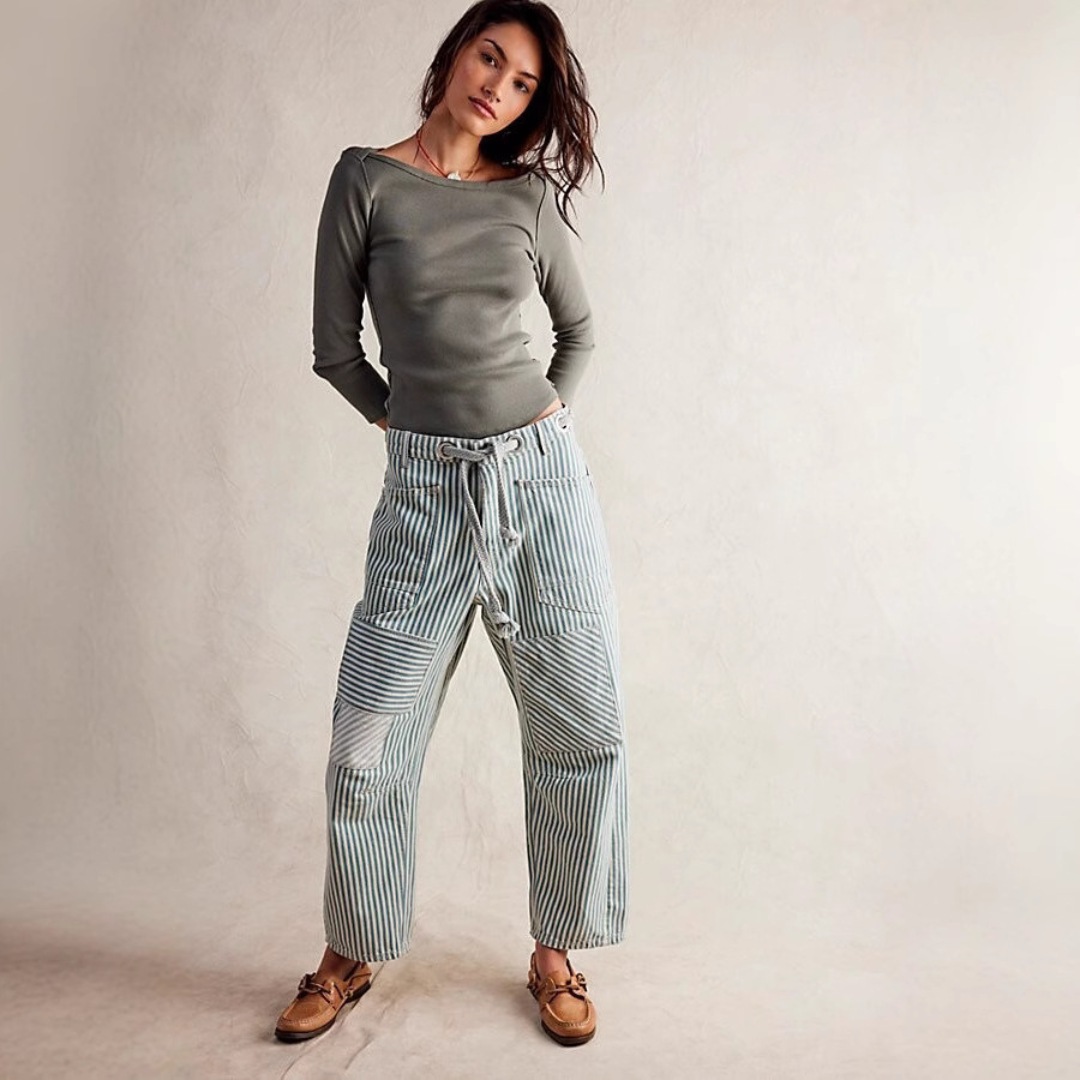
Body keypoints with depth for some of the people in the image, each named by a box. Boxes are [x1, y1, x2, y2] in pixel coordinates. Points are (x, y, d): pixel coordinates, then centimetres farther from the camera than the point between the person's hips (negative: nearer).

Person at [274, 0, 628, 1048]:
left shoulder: (529, 196, 8)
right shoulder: (366, 179, 1)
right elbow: (336, 350, 3)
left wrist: (551, 411, 10)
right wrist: (409, 420, 9)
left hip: (545, 477, 3)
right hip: (427, 489, -2)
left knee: (584, 732, 5)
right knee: (366, 745, 2)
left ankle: (554, 952, 25)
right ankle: (351, 954, 27)